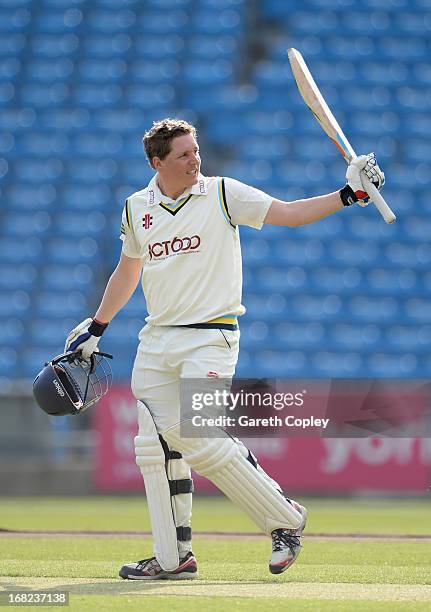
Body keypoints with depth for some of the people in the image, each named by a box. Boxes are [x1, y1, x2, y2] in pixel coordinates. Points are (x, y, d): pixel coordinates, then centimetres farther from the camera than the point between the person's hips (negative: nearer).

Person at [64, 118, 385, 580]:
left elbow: (288, 214, -8)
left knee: (199, 438, -17)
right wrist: (95, 328, 28)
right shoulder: (137, 209, 9)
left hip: (210, 338, -5)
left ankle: (284, 519, -1)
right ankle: (172, 557, 10)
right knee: (156, 445, 2)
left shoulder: (222, 194, -3)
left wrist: (348, 195, -20)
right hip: (156, 340, 5)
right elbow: (127, 272, 24)